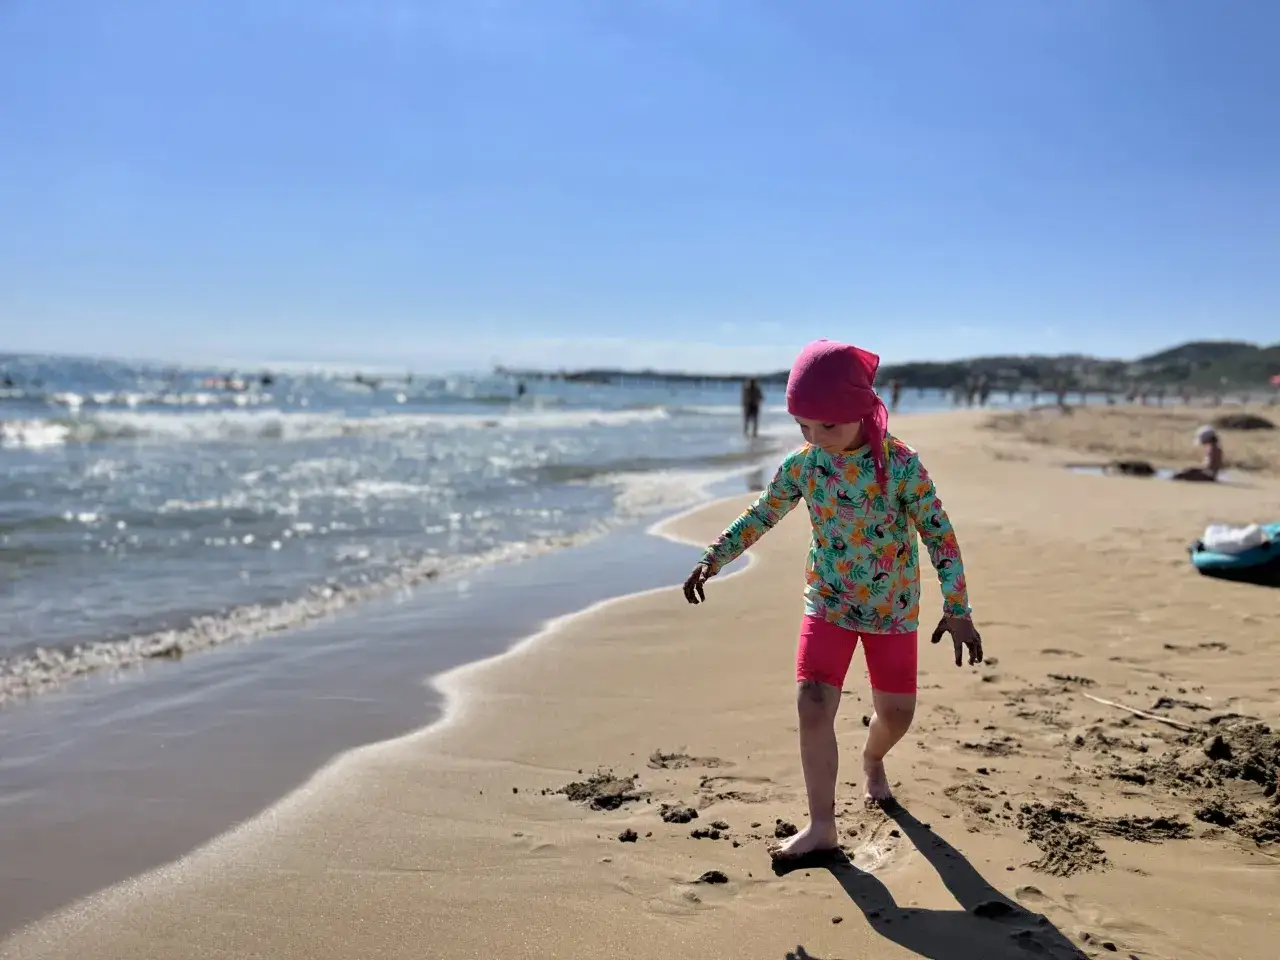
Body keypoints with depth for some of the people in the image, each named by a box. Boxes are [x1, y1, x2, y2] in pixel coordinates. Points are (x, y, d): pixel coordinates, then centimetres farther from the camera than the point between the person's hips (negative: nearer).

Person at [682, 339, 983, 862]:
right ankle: (821, 824, 1)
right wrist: (713, 559, 1)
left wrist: (957, 609, -16)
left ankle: (872, 761, 46)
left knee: (896, 711, 9)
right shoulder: (801, 464, -10)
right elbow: (761, 515, 6)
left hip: (893, 608, -1)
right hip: (828, 603, 2)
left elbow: (939, 534, -15)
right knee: (812, 704, -12)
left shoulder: (900, 464, -20)